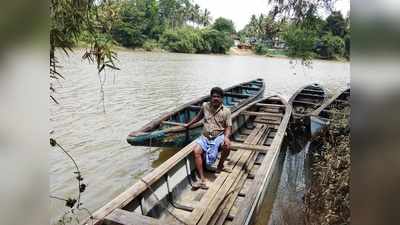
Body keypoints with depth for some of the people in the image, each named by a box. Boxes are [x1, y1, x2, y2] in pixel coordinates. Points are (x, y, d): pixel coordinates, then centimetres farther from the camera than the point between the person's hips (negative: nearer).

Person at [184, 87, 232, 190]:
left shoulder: (226, 111, -5)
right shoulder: (205, 106, 2)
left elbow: (228, 127, -5)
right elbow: (199, 116, 21)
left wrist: (226, 137, -25)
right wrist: (189, 124, 29)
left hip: (219, 136, -2)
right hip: (205, 137, 2)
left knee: (227, 146, -33)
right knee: (196, 151, -25)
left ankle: (220, 166, -2)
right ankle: (202, 179, -22)